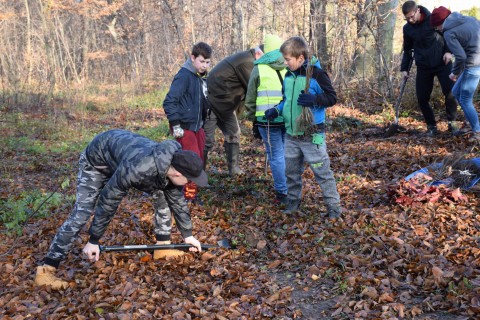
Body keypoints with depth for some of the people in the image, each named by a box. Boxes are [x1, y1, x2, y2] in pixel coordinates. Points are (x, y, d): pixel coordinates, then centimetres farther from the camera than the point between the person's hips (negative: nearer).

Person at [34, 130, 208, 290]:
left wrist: (188, 235, 5)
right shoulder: (136, 168, -45)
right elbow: (108, 202, -34)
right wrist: (93, 241, -23)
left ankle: (163, 246, 14)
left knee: (163, 194, 1)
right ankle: (46, 270, -12)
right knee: (82, 212, -16)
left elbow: (178, 200, -3)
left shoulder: (172, 166, -21)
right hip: (97, 159, -7)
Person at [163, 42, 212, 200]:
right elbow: (169, 101, -20)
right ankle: (190, 195, 2)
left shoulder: (202, 77, 10)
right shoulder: (184, 75, -15)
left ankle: (193, 190, 23)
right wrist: (176, 125, -21)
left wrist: (202, 122, 16)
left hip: (197, 126, 8)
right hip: (184, 127, -8)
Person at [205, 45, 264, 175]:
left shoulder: (244, 59, 9)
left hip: (225, 105, 11)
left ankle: (234, 168, 16)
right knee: (207, 140, -6)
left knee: (233, 134, 9)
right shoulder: (246, 62, -22)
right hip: (211, 102, -10)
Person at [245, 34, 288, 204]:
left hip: (268, 120, -3)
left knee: (276, 156, 4)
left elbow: (250, 99, 5)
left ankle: (282, 192, 7)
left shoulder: (259, 69, 0)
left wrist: (253, 120, 15)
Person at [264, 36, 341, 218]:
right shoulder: (288, 76, 9)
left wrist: (314, 98, -27)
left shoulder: (316, 74, -12)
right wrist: (276, 110, 3)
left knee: (322, 171, -1)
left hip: (312, 135, -7)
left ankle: (333, 205, 9)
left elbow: (332, 97, -11)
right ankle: (293, 201, 32)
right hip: (291, 135, 7)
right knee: (291, 170, 16)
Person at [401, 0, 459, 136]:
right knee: (422, 98, -1)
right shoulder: (407, 28, 1)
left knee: (450, 92, -9)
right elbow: (407, 50, 14)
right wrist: (404, 68, 8)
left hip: (442, 63, -3)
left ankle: (452, 122, 9)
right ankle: (431, 126, 15)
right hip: (423, 67, 3)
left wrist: (448, 51, -13)